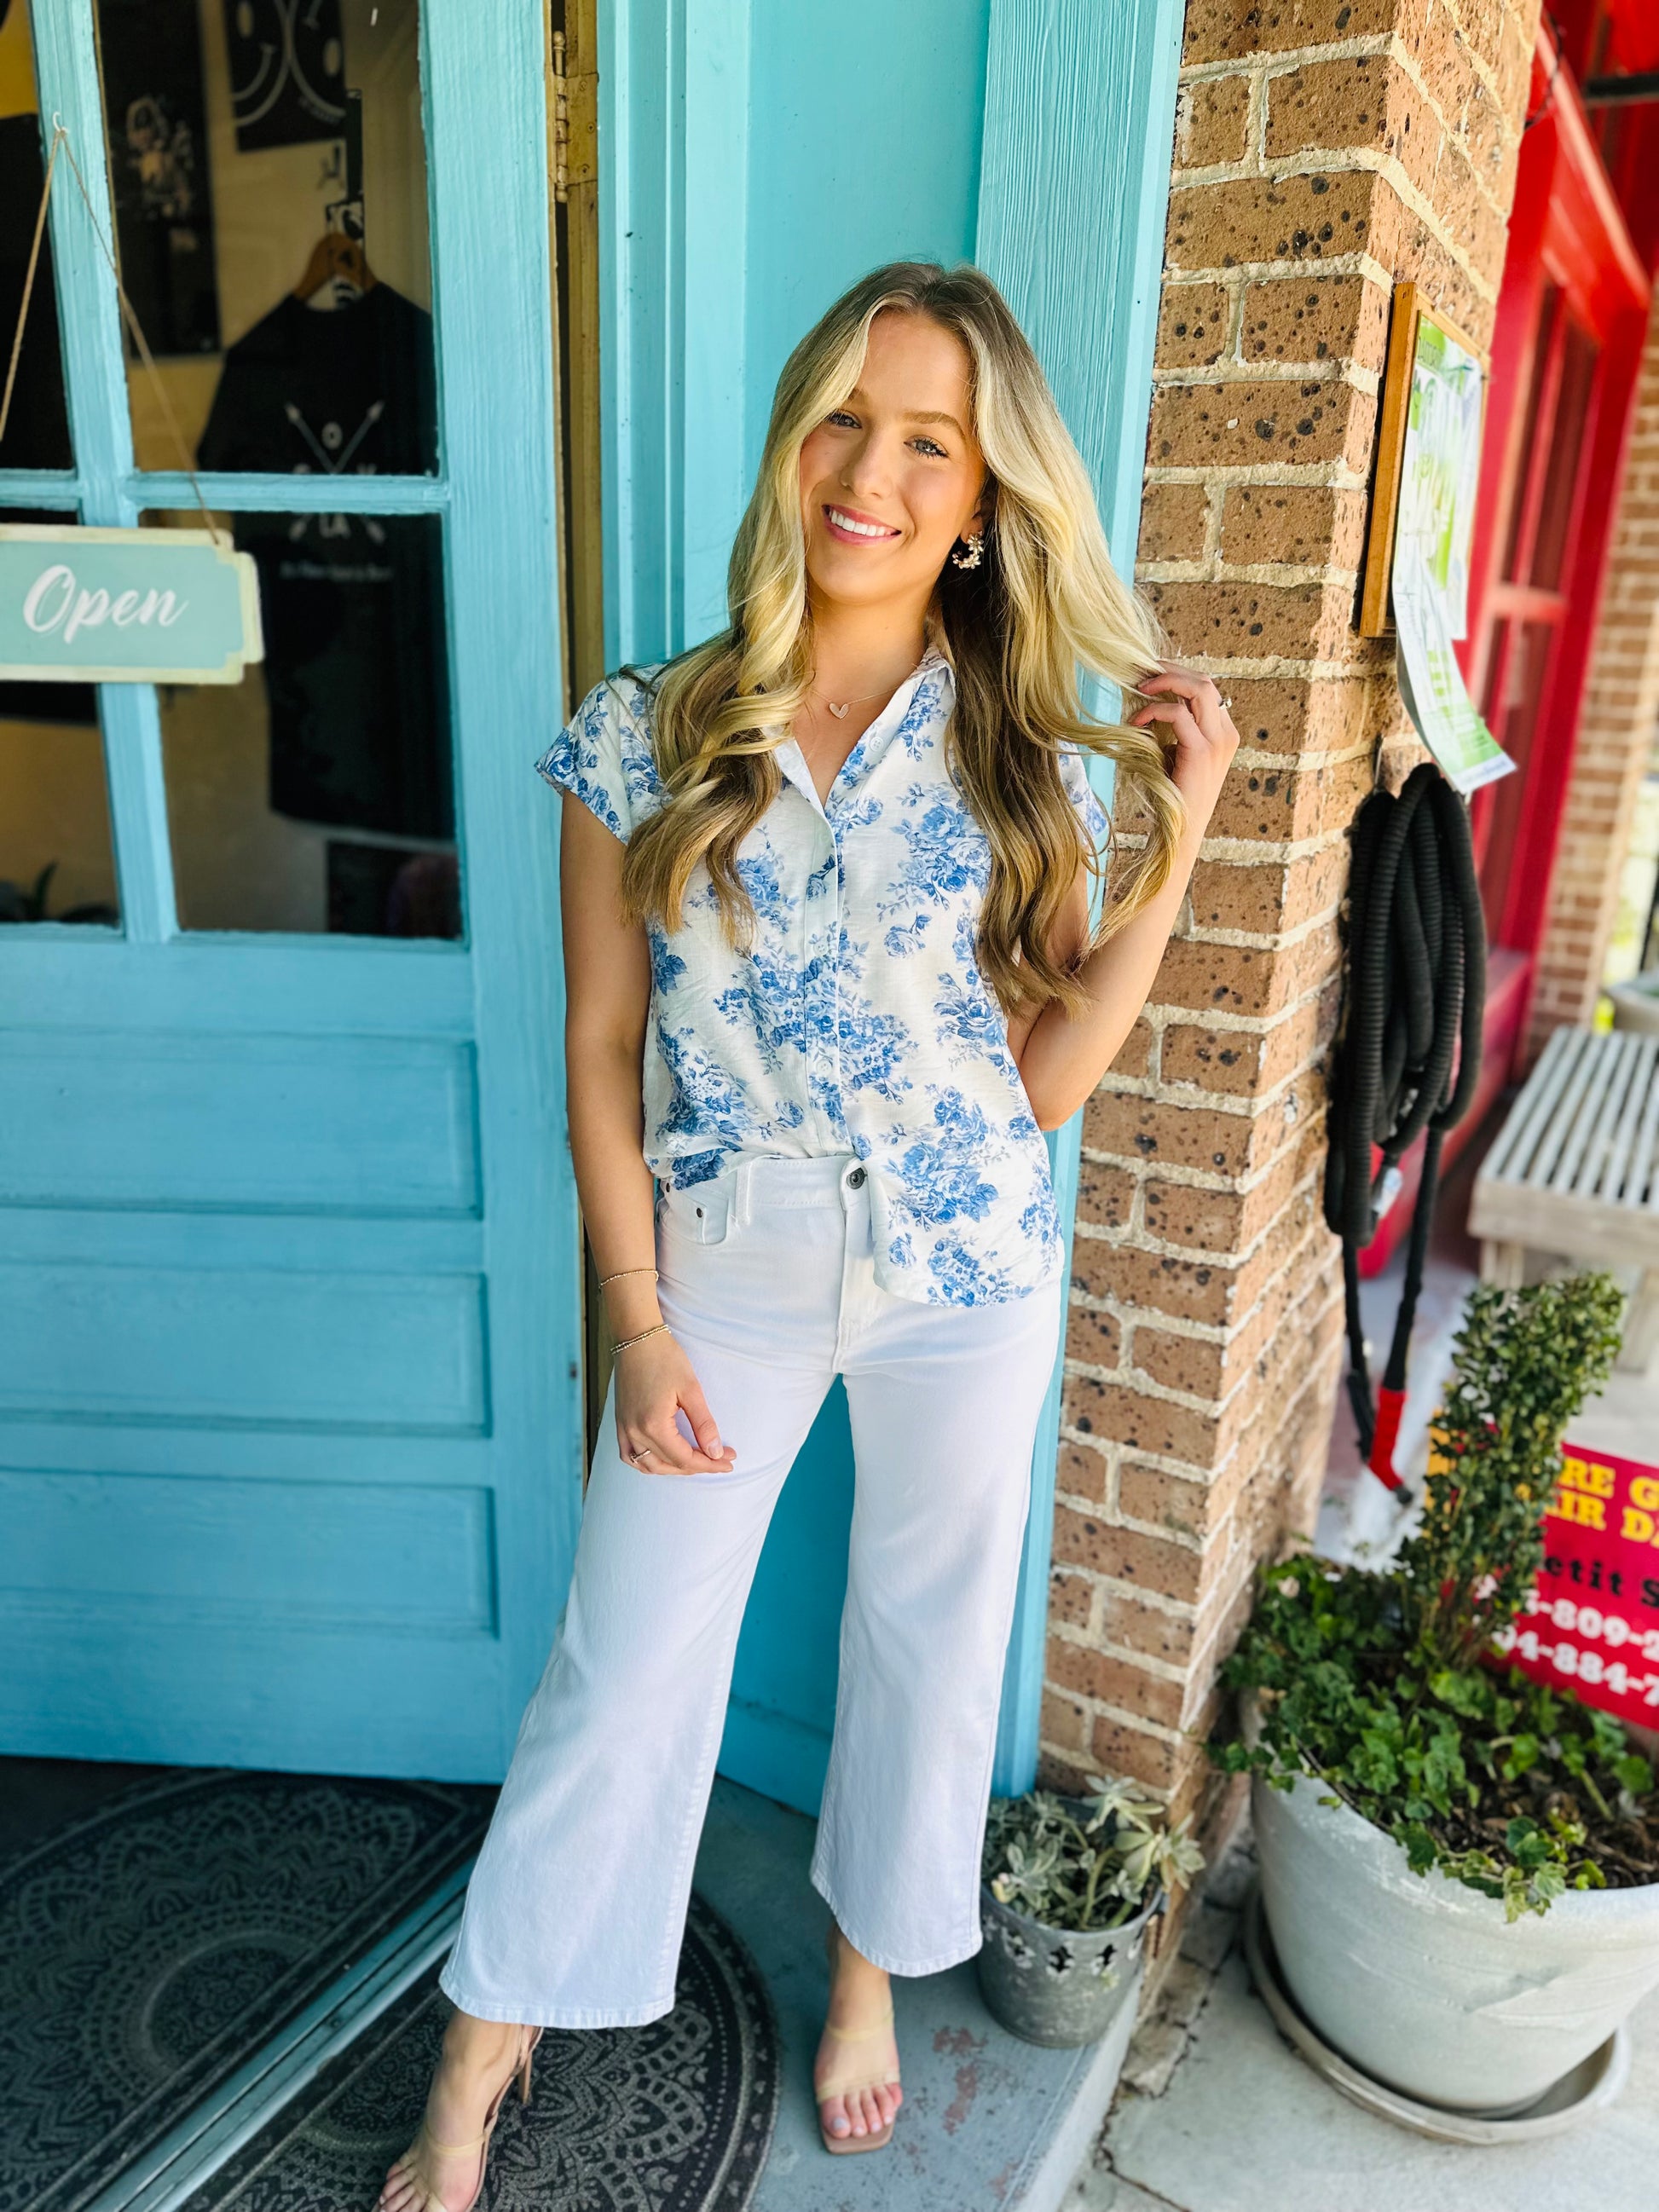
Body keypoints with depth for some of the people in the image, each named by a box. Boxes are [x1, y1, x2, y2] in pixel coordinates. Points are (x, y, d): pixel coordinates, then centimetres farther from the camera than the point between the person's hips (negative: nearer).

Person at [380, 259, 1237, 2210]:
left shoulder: (1025, 762, -5)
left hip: (967, 1275, 2)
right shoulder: (641, 739, -7)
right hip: (728, 1275, -1)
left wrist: (1174, 846, -14)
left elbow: (1042, 1080, -7)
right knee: (622, 1668, 9)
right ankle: (485, 2050, 36)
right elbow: (602, 1051, -4)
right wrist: (640, 1326, -6)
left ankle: (870, 1960, 49)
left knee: (932, 1635, 18)